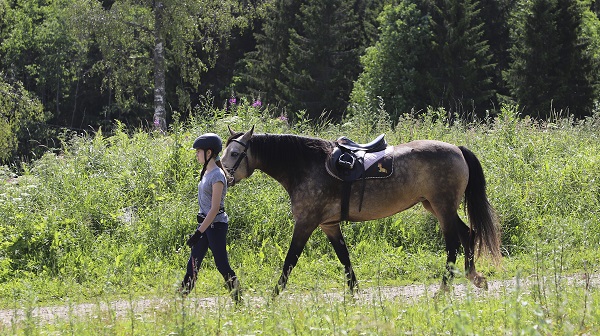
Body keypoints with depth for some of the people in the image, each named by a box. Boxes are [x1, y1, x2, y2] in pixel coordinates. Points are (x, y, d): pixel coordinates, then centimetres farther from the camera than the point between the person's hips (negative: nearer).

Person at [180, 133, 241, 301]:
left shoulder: (217, 175, -17)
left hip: (216, 224, -9)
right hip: (205, 223, 9)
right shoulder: (206, 173, 12)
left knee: (222, 265, -5)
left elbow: (215, 208, -21)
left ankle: (238, 299, 3)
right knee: (193, 263, 8)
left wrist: (199, 232, -22)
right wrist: (200, 227, 20)